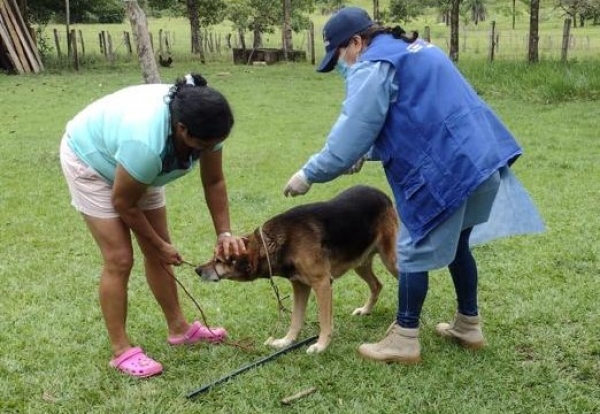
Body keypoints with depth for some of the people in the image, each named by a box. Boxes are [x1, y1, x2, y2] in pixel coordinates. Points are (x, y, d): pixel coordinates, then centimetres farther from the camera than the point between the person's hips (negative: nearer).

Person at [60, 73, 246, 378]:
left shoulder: (204, 125, -26)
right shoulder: (146, 143, -44)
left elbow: (214, 182, -11)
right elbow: (123, 203, -27)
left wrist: (224, 233, -20)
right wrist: (159, 245, -14)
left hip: (135, 165, 7)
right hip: (89, 157, -7)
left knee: (157, 251, 8)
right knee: (119, 259, -10)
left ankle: (179, 328, 22)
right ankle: (121, 350, 0)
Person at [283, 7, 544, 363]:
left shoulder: (373, 67, -11)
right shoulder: (411, 48, 20)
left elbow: (351, 133, -12)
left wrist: (309, 174, -1)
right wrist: (365, 153, 26)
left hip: (447, 169, -10)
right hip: (480, 158, 10)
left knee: (416, 251, 3)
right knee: (456, 243, 22)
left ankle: (404, 341, 13)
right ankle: (469, 325, 33)